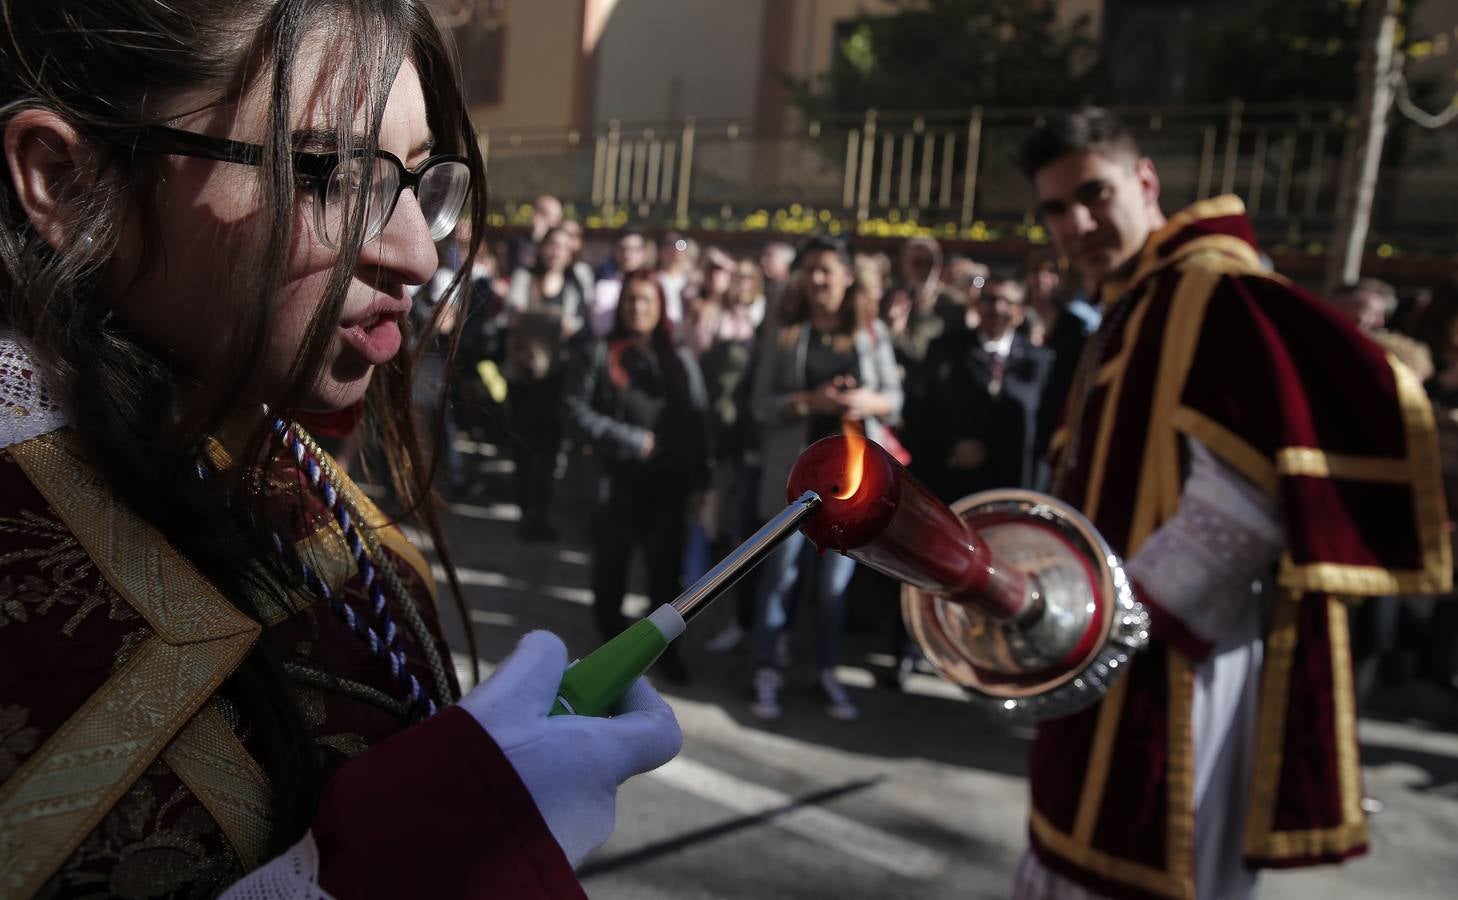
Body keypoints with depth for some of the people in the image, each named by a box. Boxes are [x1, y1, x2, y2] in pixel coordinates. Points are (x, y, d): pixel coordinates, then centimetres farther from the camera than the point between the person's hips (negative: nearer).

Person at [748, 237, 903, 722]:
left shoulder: (871, 332, 5)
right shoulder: (784, 333, 3)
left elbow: (894, 397, 6)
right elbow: (762, 404, -3)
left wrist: (868, 402, -16)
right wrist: (810, 401, -18)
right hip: (796, 468, -1)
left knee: (836, 577, 9)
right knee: (781, 571, 2)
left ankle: (828, 673, 21)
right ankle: (767, 672, 12)